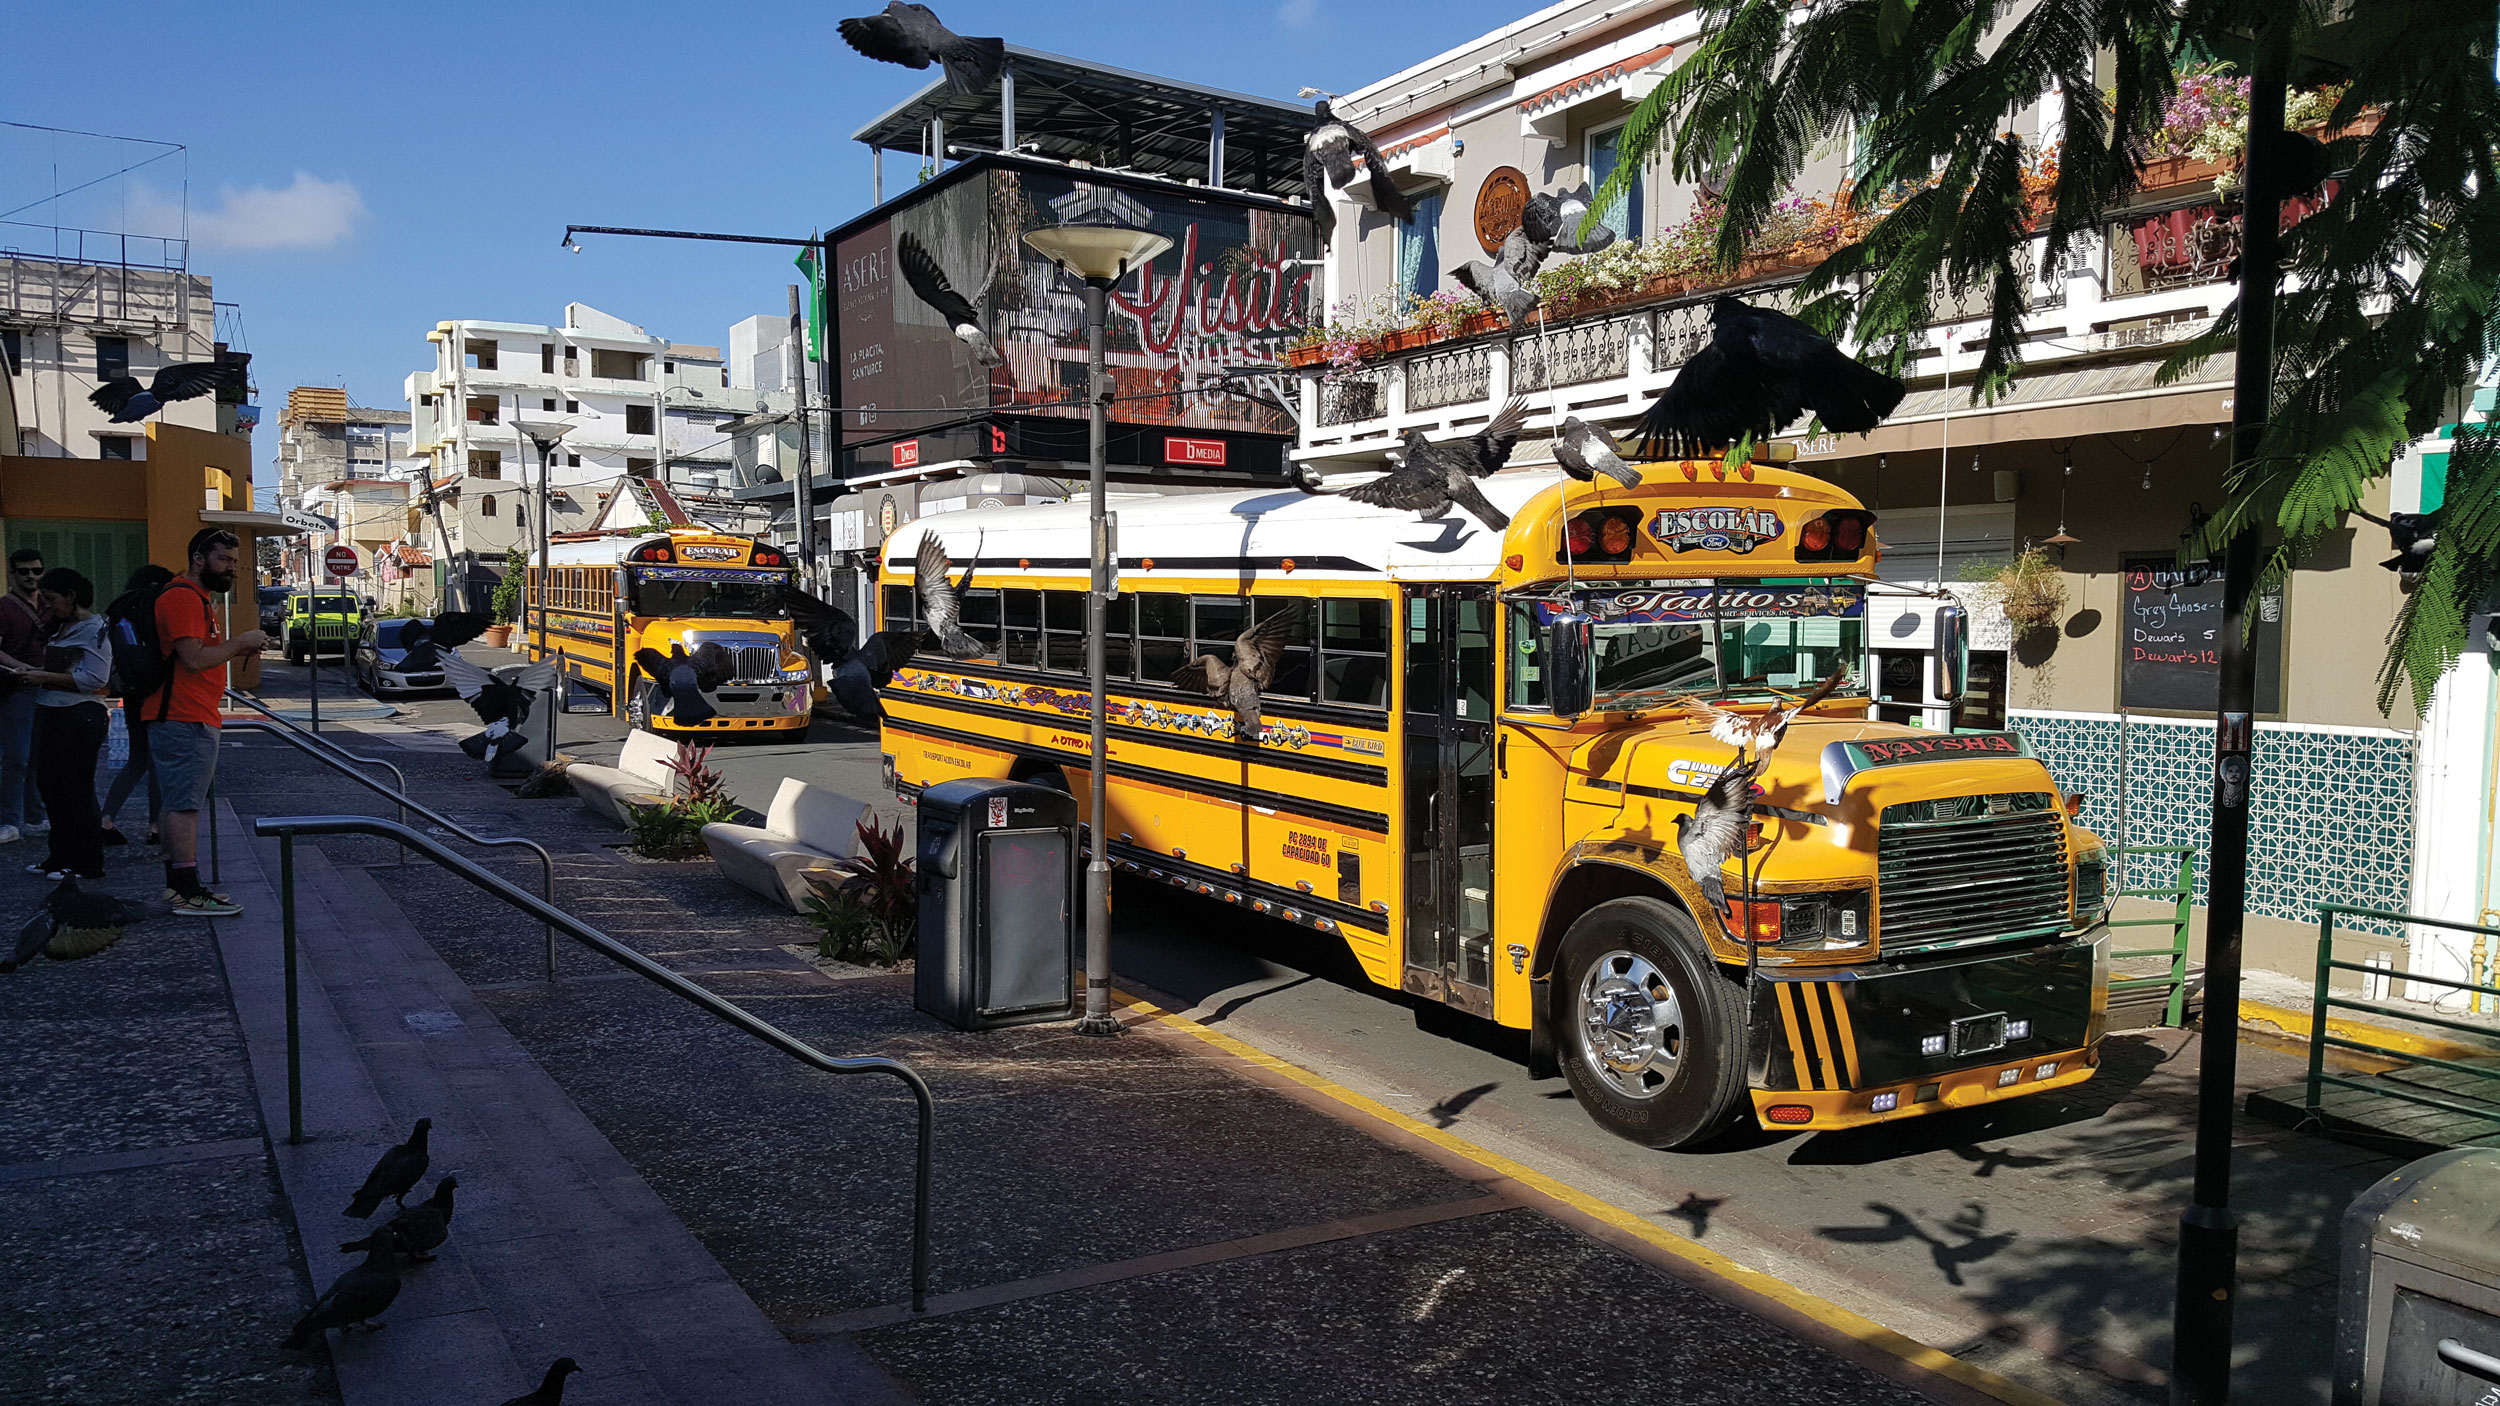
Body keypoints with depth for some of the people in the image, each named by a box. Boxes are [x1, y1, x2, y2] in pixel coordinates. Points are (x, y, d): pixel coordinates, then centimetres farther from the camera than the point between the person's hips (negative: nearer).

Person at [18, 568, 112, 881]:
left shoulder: (94, 628, -11)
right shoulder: (63, 627, 16)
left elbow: (94, 678, -19)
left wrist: (45, 677, -15)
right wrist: (30, 674, 7)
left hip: (80, 716, -9)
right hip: (51, 714, 9)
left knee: (74, 789, -5)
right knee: (49, 784, 11)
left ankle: (87, 863, 3)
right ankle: (62, 856, 21)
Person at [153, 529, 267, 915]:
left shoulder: (197, 598, 22)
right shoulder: (183, 597, -13)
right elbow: (194, 659, -22)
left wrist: (238, 649, 13)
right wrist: (238, 642, -11)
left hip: (187, 719, 11)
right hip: (185, 722, -11)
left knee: (176, 803, 13)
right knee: (184, 804, -10)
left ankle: (177, 885, 19)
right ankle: (187, 890, -9)